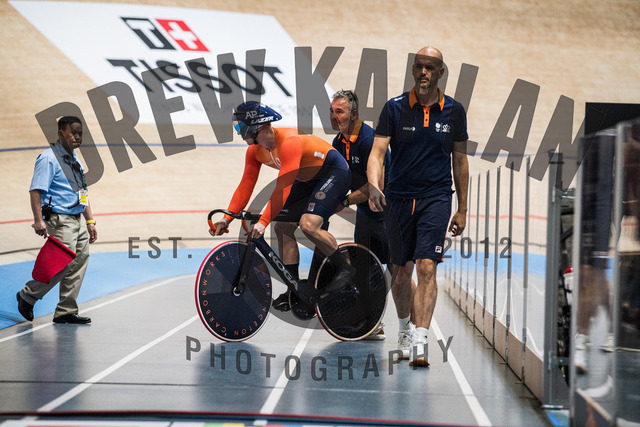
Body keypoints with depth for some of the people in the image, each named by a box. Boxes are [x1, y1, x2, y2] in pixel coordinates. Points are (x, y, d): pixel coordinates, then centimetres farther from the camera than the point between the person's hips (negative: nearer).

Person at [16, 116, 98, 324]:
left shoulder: (75, 158, 17)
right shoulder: (48, 158, -10)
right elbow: (35, 190, -17)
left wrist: (90, 221, 20)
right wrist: (38, 220, -26)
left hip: (78, 220, 9)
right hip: (59, 219, -9)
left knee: (80, 262, 5)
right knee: (63, 264, -11)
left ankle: (66, 311, 13)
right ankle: (27, 295, 10)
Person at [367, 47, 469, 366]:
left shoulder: (454, 111, 3)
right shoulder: (394, 108, -1)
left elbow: (460, 161, 10)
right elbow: (377, 151, -8)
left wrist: (462, 209, 9)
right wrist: (373, 186, -28)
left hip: (436, 198, -1)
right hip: (398, 198, 1)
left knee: (426, 268, -14)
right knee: (400, 273, 10)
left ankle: (419, 341, -14)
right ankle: (405, 328, 34)